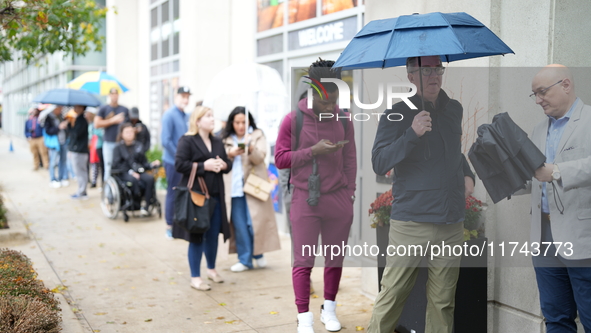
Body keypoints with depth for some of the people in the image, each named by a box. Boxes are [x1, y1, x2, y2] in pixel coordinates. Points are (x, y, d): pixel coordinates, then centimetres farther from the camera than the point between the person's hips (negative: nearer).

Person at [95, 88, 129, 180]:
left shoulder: (124, 109, 12)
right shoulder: (103, 109, 6)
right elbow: (97, 124, -4)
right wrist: (113, 120, -7)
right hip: (108, 143, -1)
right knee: (108, 168, -2)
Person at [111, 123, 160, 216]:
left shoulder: (138, 145, 17)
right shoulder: (118, 147, 5)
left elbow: (144, 162, 17)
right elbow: (116, 164, -4)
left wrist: (152, 164, -5)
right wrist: (130, 172, -15)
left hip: (139, 171, 3)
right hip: (124, 173, -3)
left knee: (150, 178, -28)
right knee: (134, 180, -37)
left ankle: (146, 206, -25)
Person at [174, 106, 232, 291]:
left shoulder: (217, 142, 15)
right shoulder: (187, 140, -5)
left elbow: (228, 164, 19)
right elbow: (179, 165, -14)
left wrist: (223, 165, -5)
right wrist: (204, 166, -18)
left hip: (216, 196, 6)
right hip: (196, 195, -6)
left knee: (214, 234, 12)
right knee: (196, 236, 0)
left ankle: (211, 269, 33)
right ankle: (195, 277, 9)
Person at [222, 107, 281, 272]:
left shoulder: (257, 135, 5)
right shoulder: (227, 139, 14)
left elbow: (259, 158, -9)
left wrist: (250, 148, -29)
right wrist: (230, 154, -12)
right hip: (233, 188, 3)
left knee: (255, 221, -5)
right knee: (239, 224, 2)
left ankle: (258, 253, 15)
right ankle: (245, 259, 9)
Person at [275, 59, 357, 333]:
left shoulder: (344, 120, 4)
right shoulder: (293, 120, -4)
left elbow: (350, 159, 10)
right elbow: (280, 159, -5)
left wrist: (349, 193, 8)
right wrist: (313, 151, -15)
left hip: (339, 201, 3)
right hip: (305, 200, -2)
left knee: (335, 258, 10)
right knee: (303, 260, 0)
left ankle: (329, 309, 26)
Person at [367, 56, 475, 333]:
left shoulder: (454, 109, 13)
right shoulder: (398, 114, -2)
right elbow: (379, 163, -13)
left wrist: (467, 174, 14)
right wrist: (412, 133, -22)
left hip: (451, 225, 5)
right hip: (411, 224, -4)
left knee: (443, 302, 8)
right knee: (391, 296, -3)